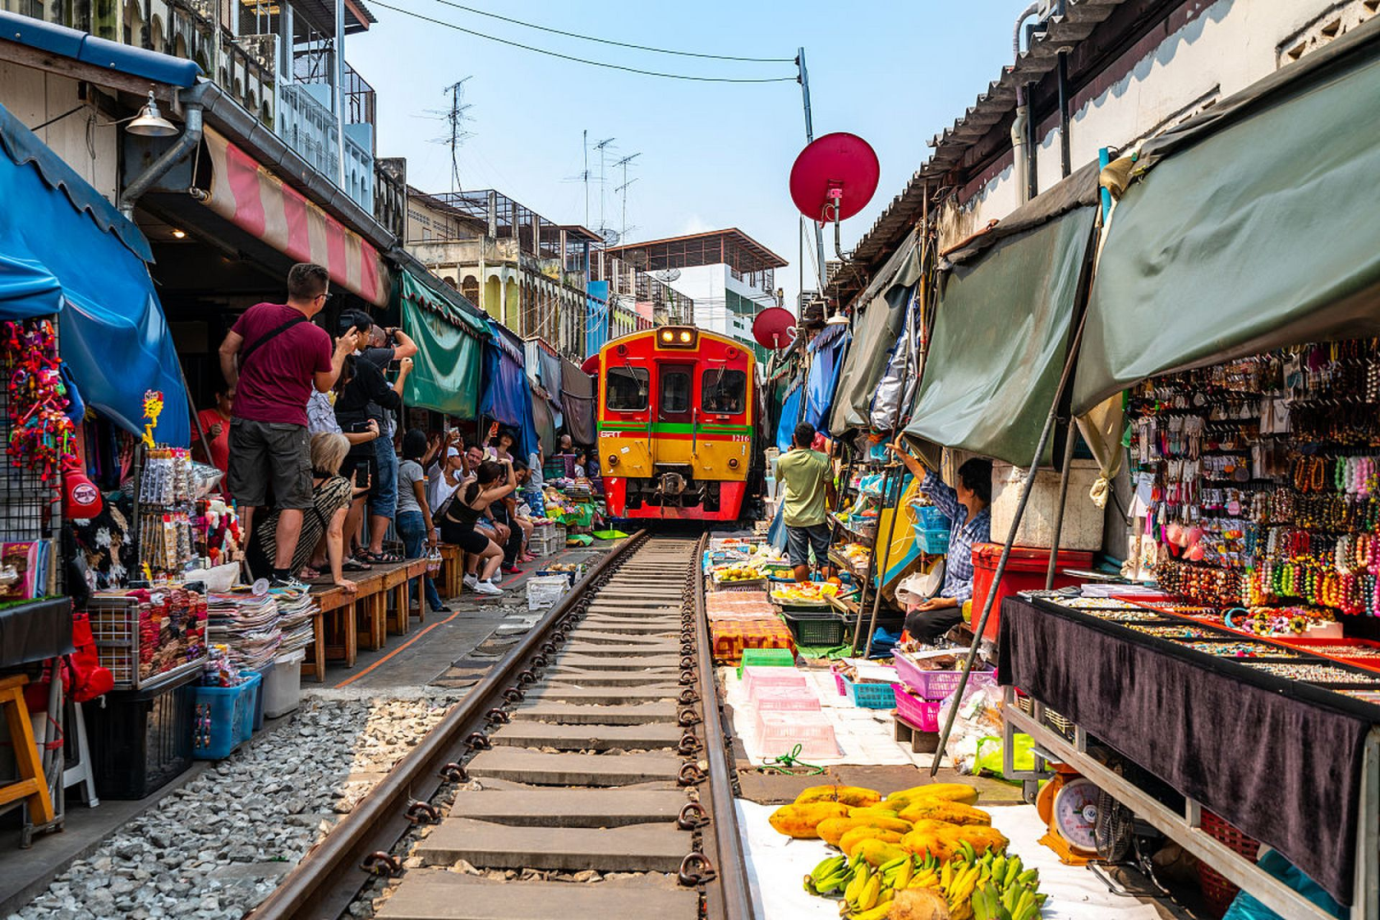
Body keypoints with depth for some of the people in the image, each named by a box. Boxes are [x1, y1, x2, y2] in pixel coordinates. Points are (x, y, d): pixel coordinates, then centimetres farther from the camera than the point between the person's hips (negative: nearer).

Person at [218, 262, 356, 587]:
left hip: (246, 418, 4)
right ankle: (281, 572, 3)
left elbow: (226, 350, 10)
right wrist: (341, 352, 18)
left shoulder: (257, 312, 2)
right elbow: (323, 384, 5)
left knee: (244, 499, 10)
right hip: (287, 424, -4)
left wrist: (235, 386, 23)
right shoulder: (318, 337, -9)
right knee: (292, 501, 5)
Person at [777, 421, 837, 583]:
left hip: (792, 517, 1)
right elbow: (830, 489, -5)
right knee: (826, 559, 8)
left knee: (799, 560, 5)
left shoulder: (783, 460, -7)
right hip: (816, 517, -1)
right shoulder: (823, 459, -11)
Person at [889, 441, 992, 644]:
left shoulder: (985, 530, -22)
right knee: (911, 619, -2)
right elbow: (932, 484, 16)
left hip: (968, 604, -9)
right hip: (950, 595, 9)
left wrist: (947, 602, -25)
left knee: (922, 622, -23)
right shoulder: (959, 512, 4)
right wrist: (904, 456, 20)